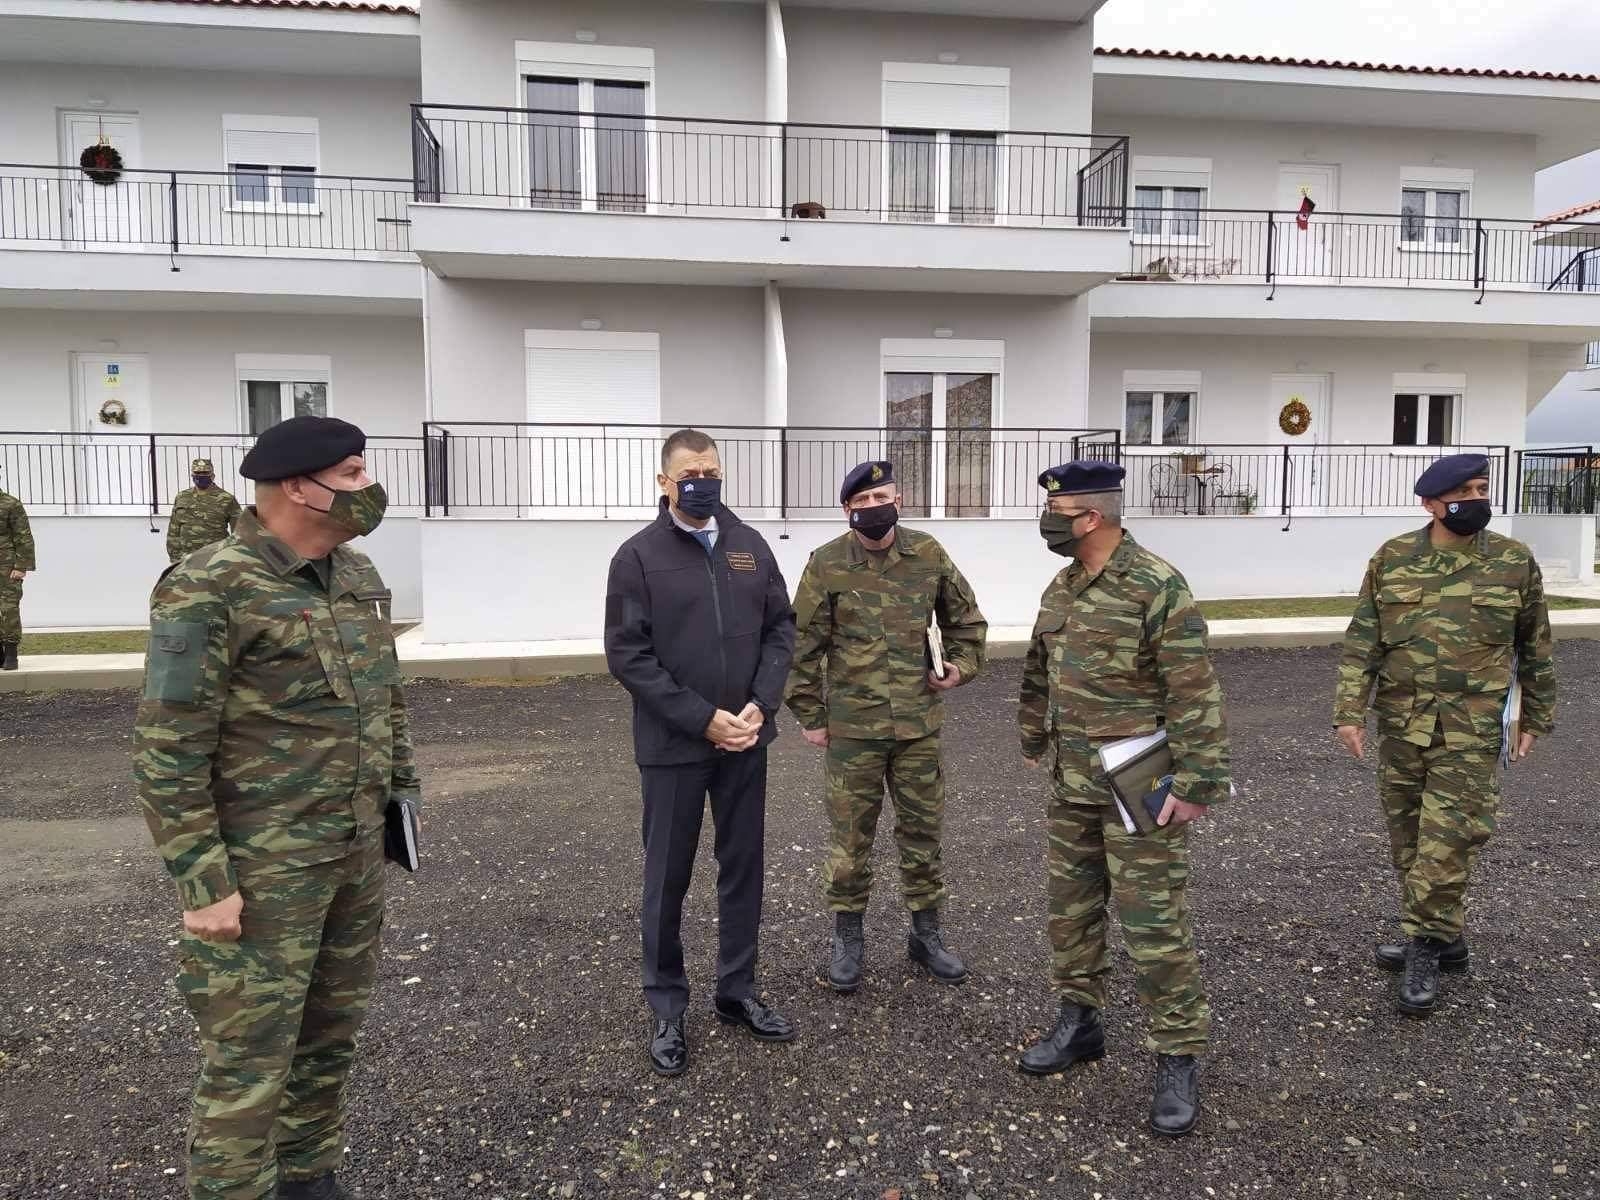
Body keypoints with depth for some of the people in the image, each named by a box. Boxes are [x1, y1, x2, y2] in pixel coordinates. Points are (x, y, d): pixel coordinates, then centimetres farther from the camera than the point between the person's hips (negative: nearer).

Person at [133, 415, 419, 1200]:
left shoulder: (358, 576, 7)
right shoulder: (209, 590, -16)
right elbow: (167, 751, -16)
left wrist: (404, 789, 15)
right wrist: (203, 883, -16)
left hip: (357, 854, 7)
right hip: (264, 868, -7)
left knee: (331, 1037, 19)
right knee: (250, 1061, 3)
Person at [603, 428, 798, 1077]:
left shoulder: (749, 545, 5)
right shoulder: (639, 556, -7)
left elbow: (782, 627, 7)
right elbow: (627, 654, -11)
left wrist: (760, 705, -8)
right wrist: (703, 718, -16)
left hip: (746, 739, 4)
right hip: (674, 745, -4)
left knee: (744, 867, 14)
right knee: (668, 878, 8)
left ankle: (737, 991, 31)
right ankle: (667, 1009, 24)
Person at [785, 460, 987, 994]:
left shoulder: (928, 554, 0)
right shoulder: (826, 563, -8)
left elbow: (966, 617, 14)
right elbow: (803, 646, -3)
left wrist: (962, 665, 0)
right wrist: (810, 716, -3)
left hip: (920, 723, 3)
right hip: (852, 727, -2)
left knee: (924, 830, 13)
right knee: (850, 835, 7)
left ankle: (926, 933, 31)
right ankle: (848, 936, 26)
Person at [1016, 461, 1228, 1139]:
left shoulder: (1158, 588, -17)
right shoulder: (1061, 589, 8)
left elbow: (1195, 694, -19)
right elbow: (1038, 676, 20)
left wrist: (1196, 785, -20)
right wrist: (1034, 744, 24)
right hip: (1071, 785, 8)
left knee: (1153, 924, 0)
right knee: (1070, 907, 16)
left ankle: (1178, 1060, 15)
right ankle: (1079, 1023, 34)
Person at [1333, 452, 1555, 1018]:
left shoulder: (1514, 562, 1)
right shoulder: (1392, 559, 2)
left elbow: (1534, 646, 11)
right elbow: (1362, 641, 0)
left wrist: (1536, 717, 14)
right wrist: (1349, 711, -8)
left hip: (1471, 732, -2)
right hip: (1401, 725, 3)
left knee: (1446, 843, -6)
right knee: (1408, 840, 12)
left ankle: (1425, 949, 9)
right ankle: (1445, 936, 30)